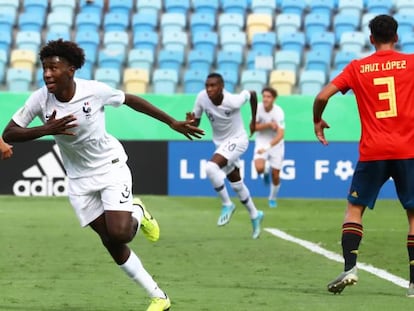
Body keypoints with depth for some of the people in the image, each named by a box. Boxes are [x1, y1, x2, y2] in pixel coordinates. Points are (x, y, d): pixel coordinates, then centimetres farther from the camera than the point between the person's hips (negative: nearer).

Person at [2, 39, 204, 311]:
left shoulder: (94, 90, -21)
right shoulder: (40, 99, -16)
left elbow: (131, 100, -4)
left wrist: (173, 122, 1)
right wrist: (46, 130, -30)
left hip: (111, 166, -3)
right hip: (80, 179, 3)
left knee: (119, 233, -20)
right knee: (111, 243, 3)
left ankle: (137, 213, 18)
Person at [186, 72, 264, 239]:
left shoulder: (232, 101, -29)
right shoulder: (202, 98, -18)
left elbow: (251, 93, -9)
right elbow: (196, 123, -7)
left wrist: (254, 120, 3)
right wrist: (191, 120, -32)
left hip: (237, 140, -6)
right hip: (221, 143, 6)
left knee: (211, 167, -29)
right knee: (236, 184, 18)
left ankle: (227, 204, -10)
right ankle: (254, 215, 39)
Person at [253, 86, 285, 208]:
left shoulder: (278, 112, -24)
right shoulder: (258, 108, -14)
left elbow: (280, 135, -30)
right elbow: (253, 127, -9)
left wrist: (267, 147, -42)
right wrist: (268, 125, -26)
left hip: (276, 143, -1)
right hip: (261, 142, 1)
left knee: (275, 175, 2)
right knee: (259, 168, -24)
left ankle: (272, 199, 30)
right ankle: (266, 171, 16)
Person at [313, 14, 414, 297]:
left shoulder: (357, 68, 3)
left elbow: (323, 96, -1)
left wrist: (318, 121, 16)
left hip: (372, 152, 0)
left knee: (354, 208, 13)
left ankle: (350, 267, -5)